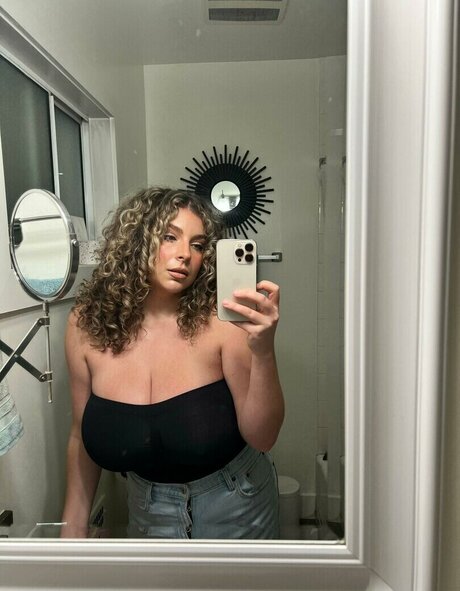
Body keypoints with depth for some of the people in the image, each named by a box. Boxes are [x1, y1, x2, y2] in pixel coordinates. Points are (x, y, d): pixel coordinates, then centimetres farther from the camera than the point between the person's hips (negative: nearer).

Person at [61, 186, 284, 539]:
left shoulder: (220, 321, -24)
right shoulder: (88, 324, -15)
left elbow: (261, 438, -22)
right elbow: (82, 437, -3)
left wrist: (263, 351, -37)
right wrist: (74, 527, 2)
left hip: (234, 507, -1)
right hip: (148, 510, 2)